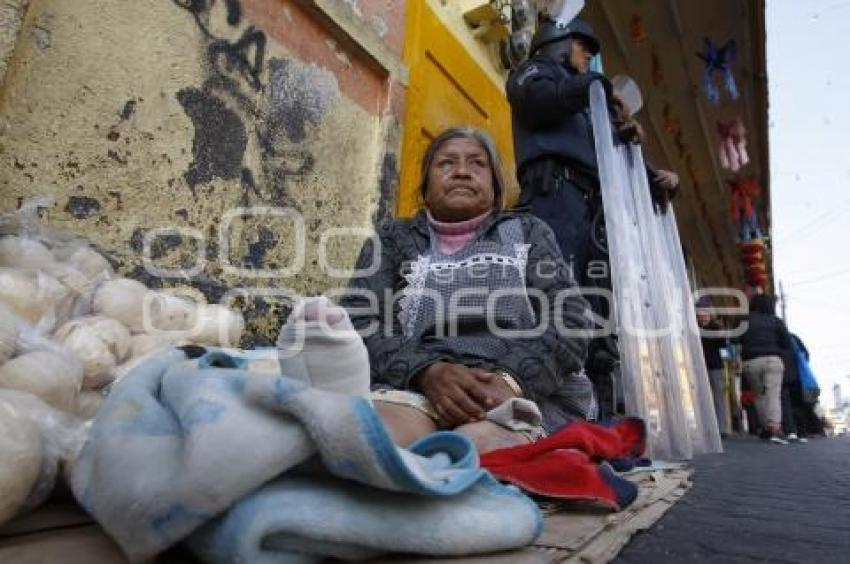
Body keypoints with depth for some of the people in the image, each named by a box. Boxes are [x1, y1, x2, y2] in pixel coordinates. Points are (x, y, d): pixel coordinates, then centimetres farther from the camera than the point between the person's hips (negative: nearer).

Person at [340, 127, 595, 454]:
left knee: (486, 444, -34)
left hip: (520, 388, 1)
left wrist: (511, 378, -13)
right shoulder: (393, 238, 20)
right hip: (410, 384, 1)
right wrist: (427, 371, -15)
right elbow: (356, 320, 5)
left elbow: (569, 320, 7)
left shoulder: (527, 232, 21)